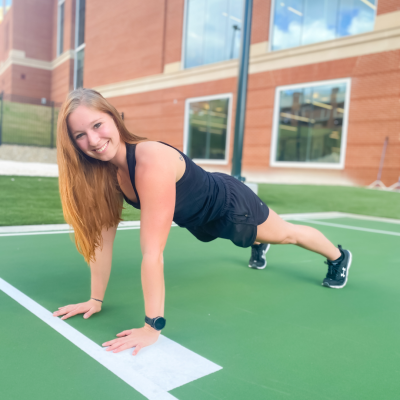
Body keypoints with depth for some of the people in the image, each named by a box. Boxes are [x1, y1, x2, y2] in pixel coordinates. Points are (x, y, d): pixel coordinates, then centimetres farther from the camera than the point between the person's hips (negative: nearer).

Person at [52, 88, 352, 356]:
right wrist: (96, 300, -10)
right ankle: (259, 246, 76)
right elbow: (103, 238, -13)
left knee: (288, 234, 23)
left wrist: (153, 326, -39)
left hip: (231, 206, -6)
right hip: (200, 220, 6)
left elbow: (152, 252, -44)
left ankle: (339, 257, 54)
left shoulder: (152, 160, -43)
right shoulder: (104, 172, -20)